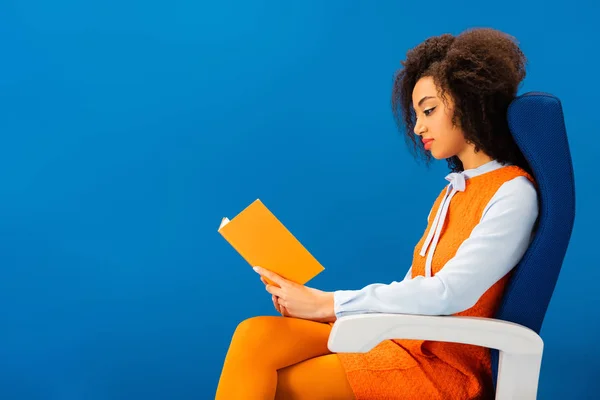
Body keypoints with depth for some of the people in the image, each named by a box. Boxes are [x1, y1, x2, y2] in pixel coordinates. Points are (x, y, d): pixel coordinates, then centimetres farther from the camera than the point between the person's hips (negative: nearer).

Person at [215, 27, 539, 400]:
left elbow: (449, 293, -20)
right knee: (255, 337, -14)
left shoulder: (513, 193, -10)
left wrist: (330, 303, -17)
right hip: (398, 337, 7)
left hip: (440, 366, -7)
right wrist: (320, 306, 0)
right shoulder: (456, 189, 17)